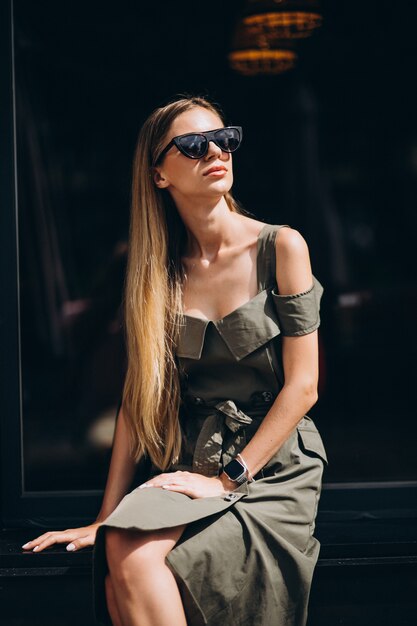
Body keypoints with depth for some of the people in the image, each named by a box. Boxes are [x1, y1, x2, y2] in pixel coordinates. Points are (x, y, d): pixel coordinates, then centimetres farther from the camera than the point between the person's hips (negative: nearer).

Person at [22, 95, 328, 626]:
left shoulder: (281, 247, -2)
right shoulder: (159, 273, 8)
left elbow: (303, 386, -6)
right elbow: (139, 397, 6)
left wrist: (229, 478, -11)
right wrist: (106, 517, 1)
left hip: (274, 464, -3)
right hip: (193, 464, 3)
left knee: (135, 569, -27)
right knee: (123, 557, -29)